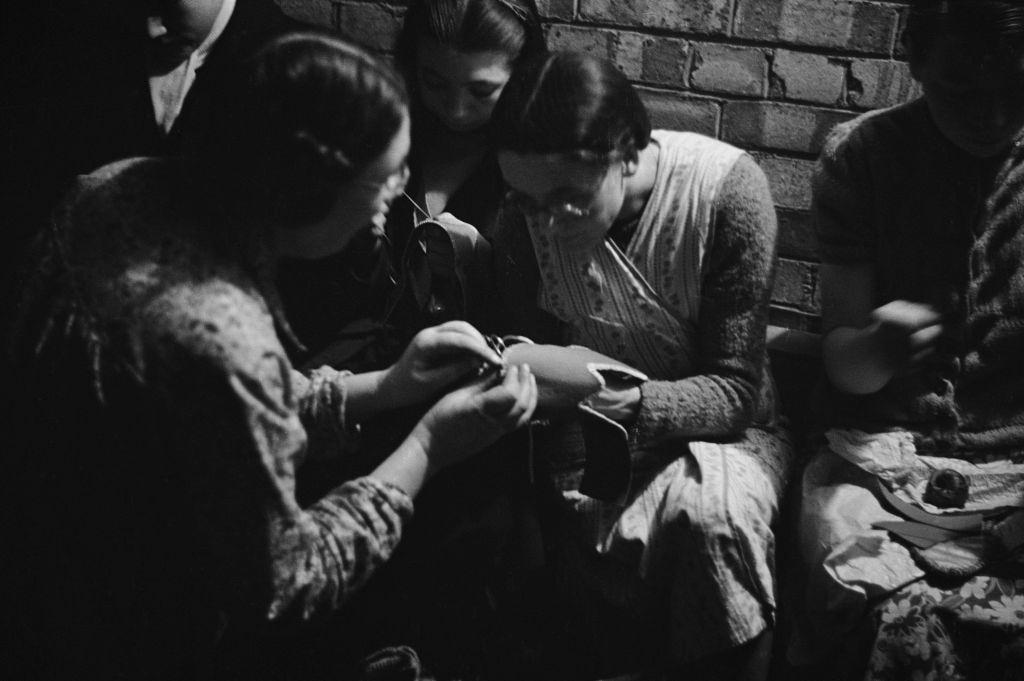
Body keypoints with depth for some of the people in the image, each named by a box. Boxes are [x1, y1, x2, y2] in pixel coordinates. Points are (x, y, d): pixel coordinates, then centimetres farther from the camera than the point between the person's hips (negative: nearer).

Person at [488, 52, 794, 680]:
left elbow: (736, 389, -20)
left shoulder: (727, 187, -21)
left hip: (720, 430, -2)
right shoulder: (529, 213, -11)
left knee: (710, 514, -34)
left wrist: (633, 404, -39)